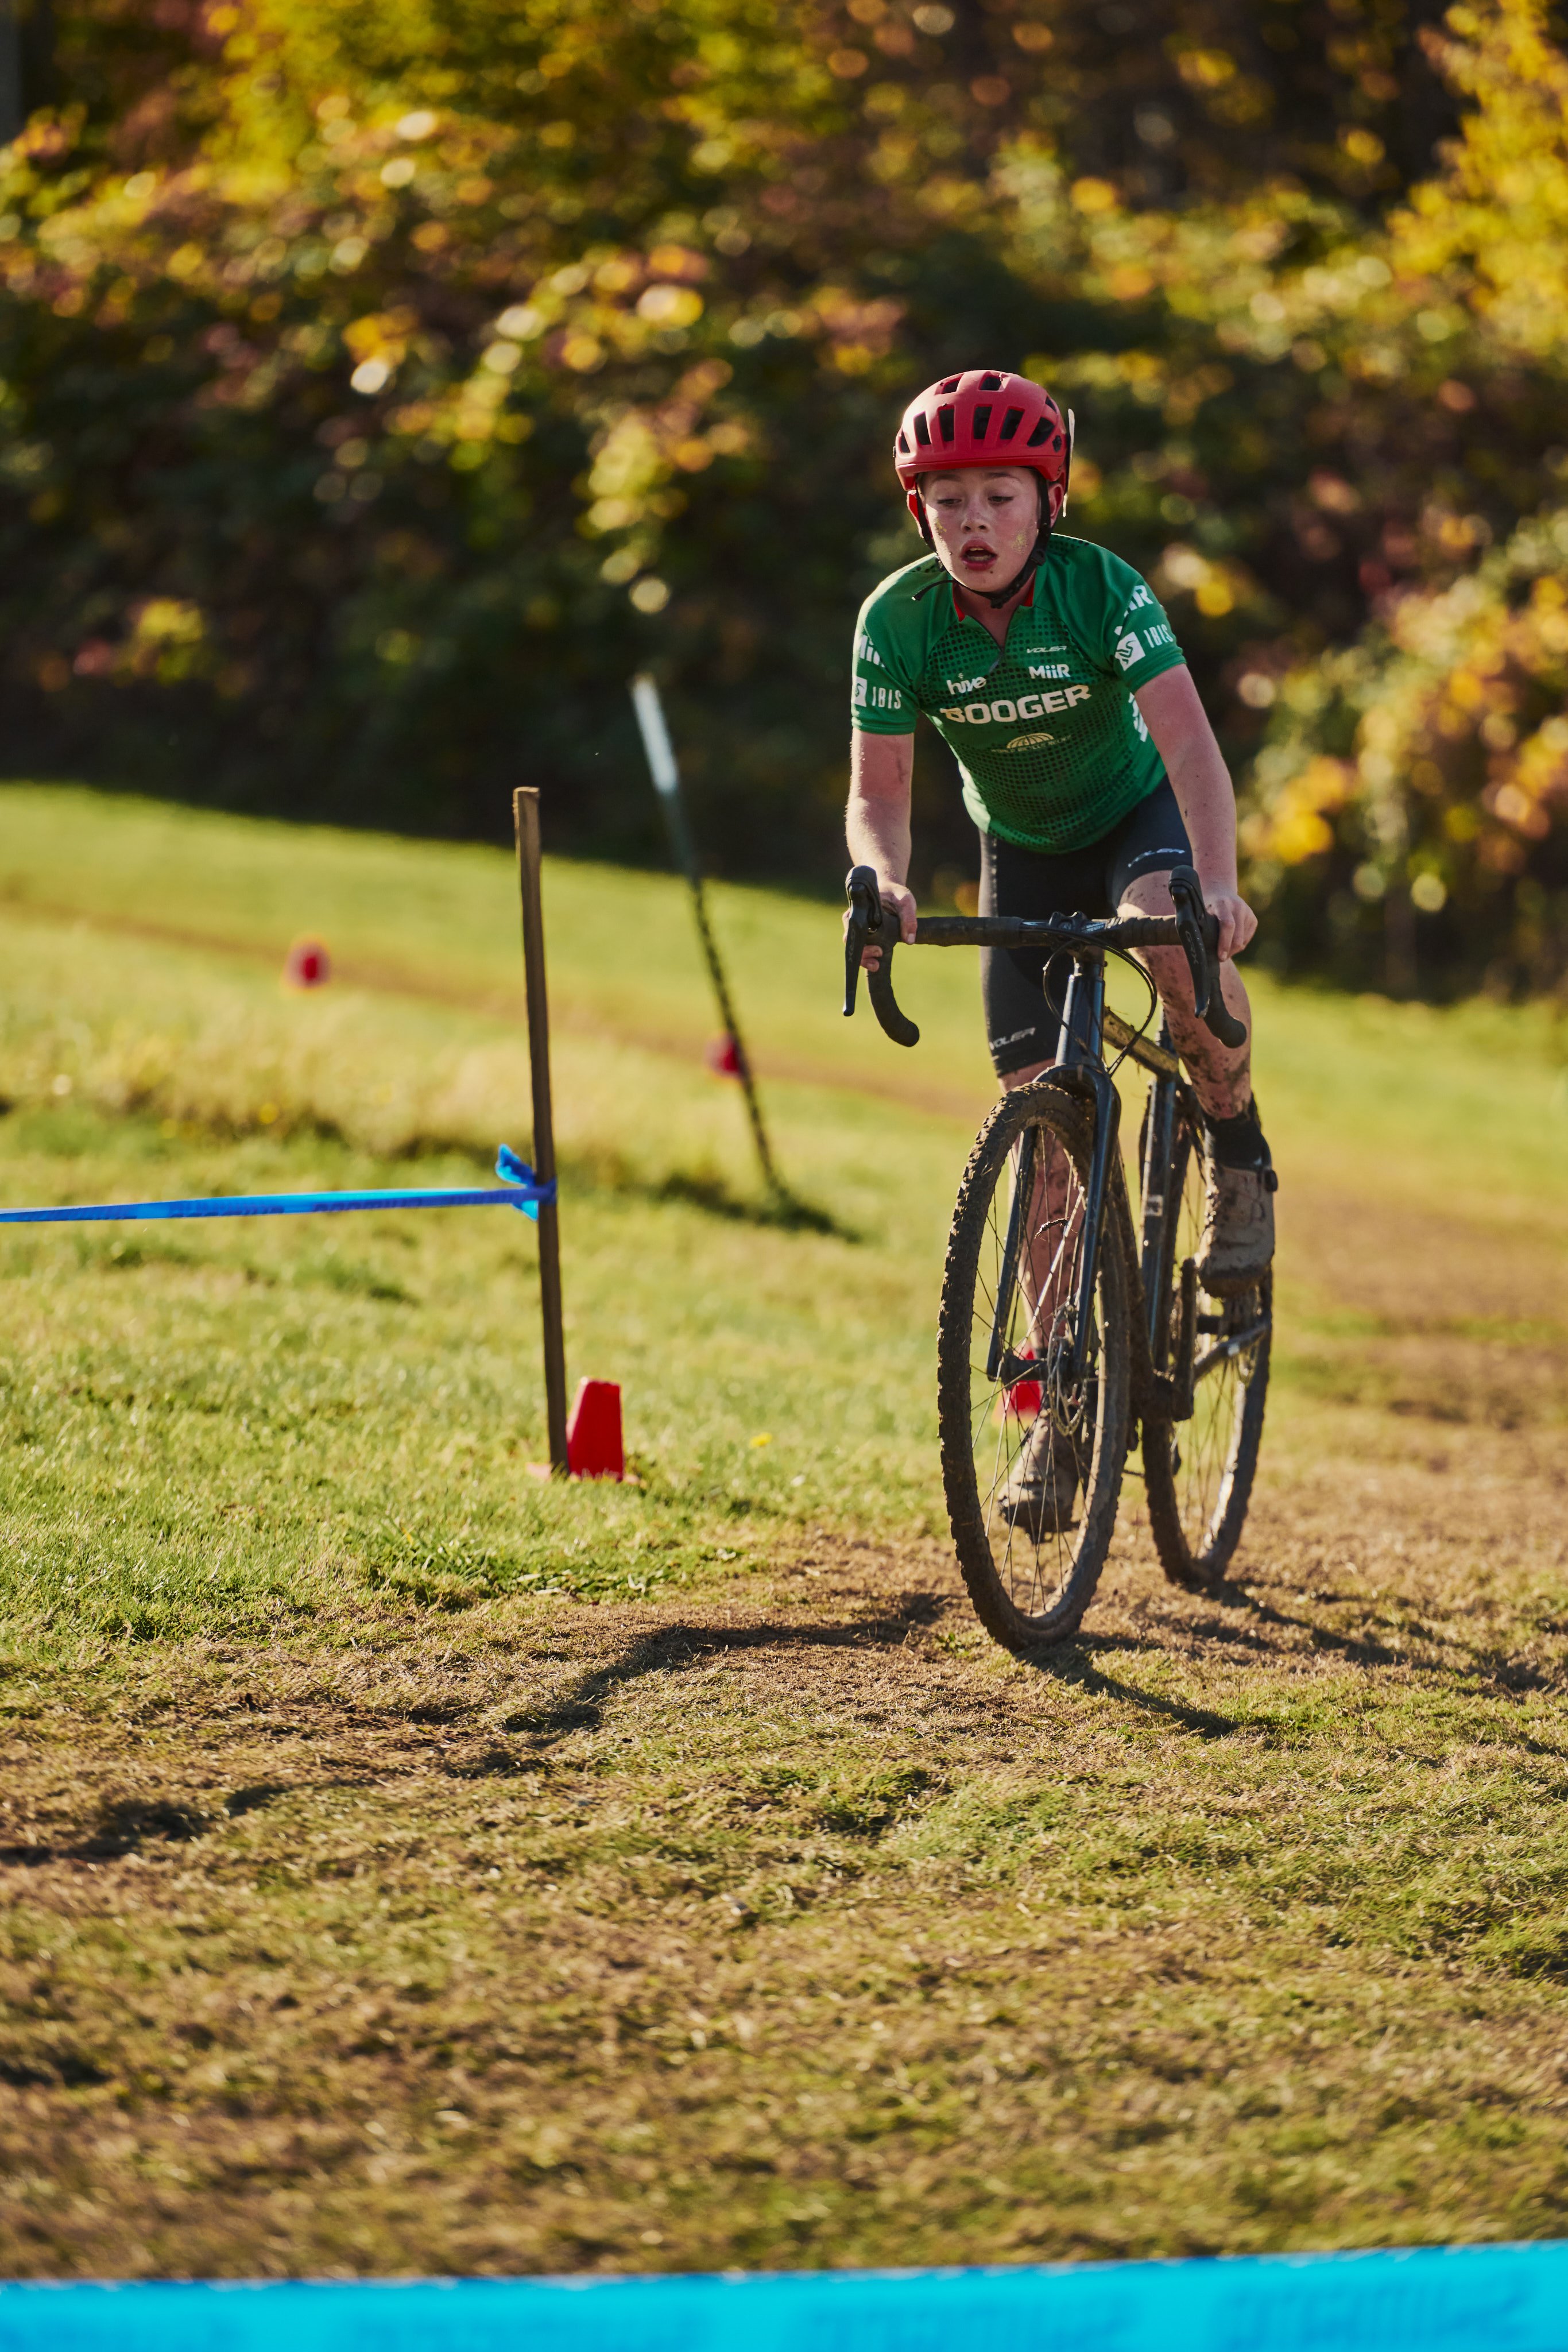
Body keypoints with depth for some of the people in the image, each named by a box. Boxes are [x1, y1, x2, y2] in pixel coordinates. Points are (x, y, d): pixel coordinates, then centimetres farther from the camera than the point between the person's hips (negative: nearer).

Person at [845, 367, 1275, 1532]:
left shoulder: (1101, 587, -27)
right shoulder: (898, 620, -20)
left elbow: (1186, 737, -37)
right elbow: (879, 791, -18)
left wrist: (1220, 884, -53)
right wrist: (884, 878, -41)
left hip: (1138, 814, -2)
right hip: (1023, 855, 3)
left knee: (1170, 930, -39)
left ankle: (1237, 1149, -11)